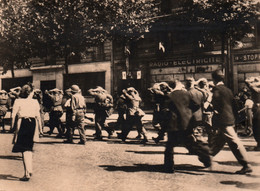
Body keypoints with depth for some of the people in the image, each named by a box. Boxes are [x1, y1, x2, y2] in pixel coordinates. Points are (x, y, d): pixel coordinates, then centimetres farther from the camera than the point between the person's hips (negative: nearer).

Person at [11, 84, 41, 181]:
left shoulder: (18, 101, 0)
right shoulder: (35, 102, 6)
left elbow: (13, 115, -5)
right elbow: (38, 116, 6)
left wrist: (12, 126, 3)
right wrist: (40, 128, 13)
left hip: (22, 123, -3)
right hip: (33, 123, 3)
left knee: (24, 149, -1)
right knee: (29, 148, 18)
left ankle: (27, 173, -5)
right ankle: (29, 170, 20)